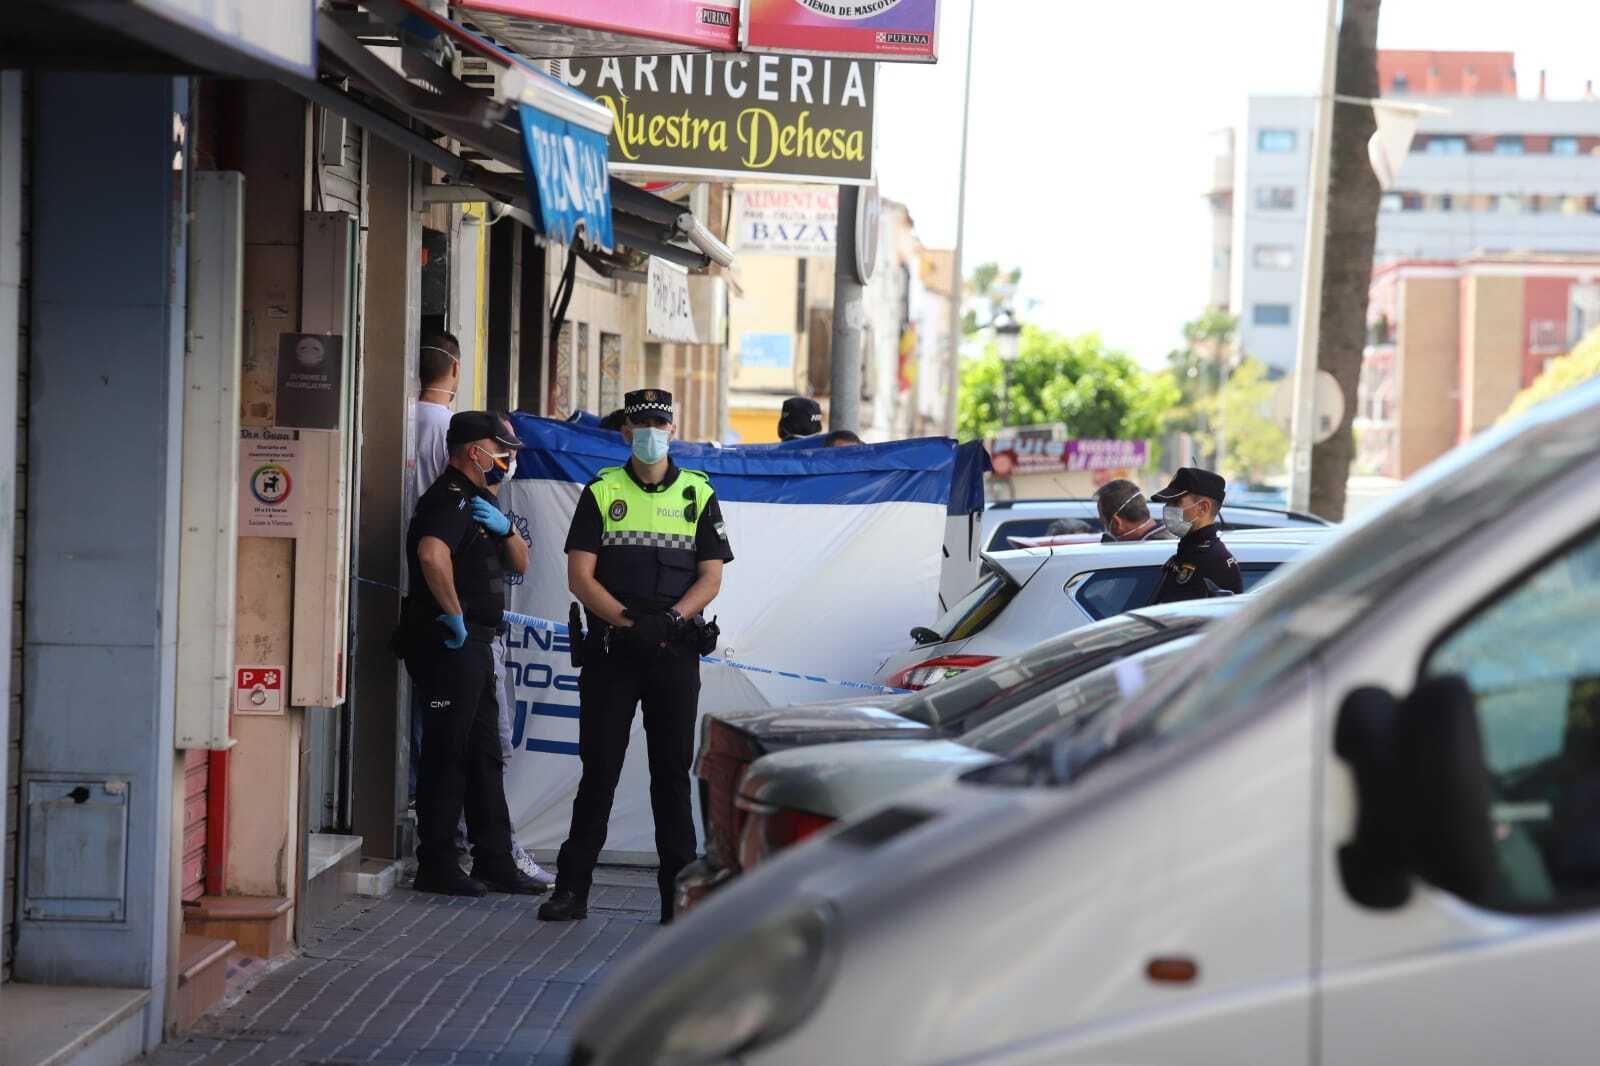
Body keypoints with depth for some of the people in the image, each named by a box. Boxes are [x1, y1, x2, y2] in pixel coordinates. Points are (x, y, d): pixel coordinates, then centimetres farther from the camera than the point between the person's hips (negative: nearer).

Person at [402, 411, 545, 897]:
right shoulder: (450, 498, -13)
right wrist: (454, 614, -24)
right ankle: (436, 865, -1)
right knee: (447, 754, -6)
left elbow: (520, 564, 20)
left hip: (474, 644, 10)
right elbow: (431, 553, -33)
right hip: (449, 643, -10)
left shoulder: (478, 501, 20)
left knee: (485, 756, 13)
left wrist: (505, 528, -1)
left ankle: (495, 861, 18)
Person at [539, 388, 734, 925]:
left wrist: (671, 619, -14)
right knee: (599, 770, 1)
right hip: (610, 652, -1)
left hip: (675, 654, 1)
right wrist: (628, 621, -14)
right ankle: (572, 888, 7)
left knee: (672, 771, 3)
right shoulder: (600, 492, 6)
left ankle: (678, 891, 7)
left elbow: (710, 578, 4)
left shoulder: (699, 494, 9)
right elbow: (580, 576, -1)